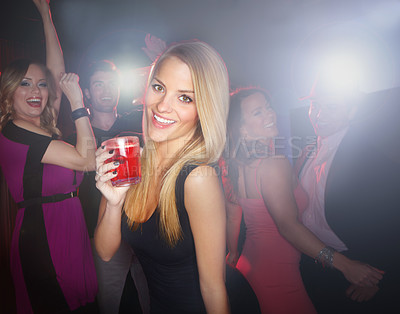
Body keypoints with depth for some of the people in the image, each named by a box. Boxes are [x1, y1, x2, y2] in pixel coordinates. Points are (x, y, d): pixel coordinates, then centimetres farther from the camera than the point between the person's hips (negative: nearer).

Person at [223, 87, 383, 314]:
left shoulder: (235, 164, 2)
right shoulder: (275, 163, -24)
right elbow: (288, 225, -27)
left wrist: (234, 254, 22)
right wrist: (343, 264, -23)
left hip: (249, 260, 8)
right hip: (276, 271, -8)